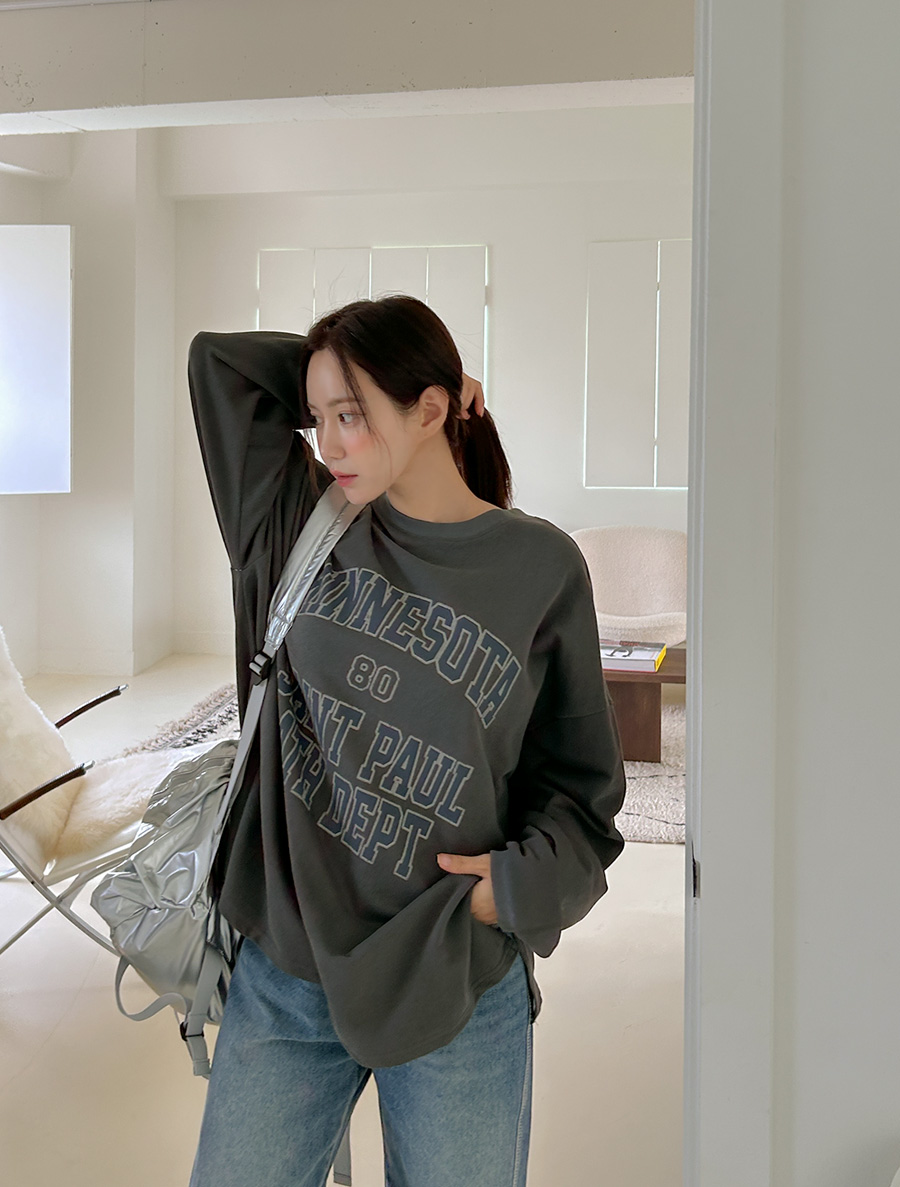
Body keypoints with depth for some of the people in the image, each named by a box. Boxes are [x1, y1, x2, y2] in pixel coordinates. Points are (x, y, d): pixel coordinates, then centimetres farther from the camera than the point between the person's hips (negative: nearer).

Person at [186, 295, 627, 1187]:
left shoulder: (542, 568, -6)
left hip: (460, 990, -2)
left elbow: (580, 777, 2)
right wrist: (353, 376, -1)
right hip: (281, 976, 2)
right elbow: (218, 359, 1)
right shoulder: (295, 527, 0)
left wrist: (532, 877, -14)